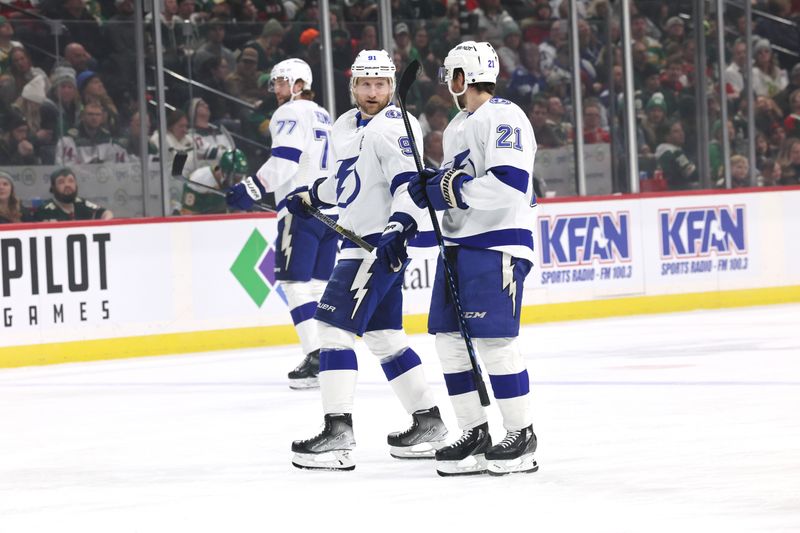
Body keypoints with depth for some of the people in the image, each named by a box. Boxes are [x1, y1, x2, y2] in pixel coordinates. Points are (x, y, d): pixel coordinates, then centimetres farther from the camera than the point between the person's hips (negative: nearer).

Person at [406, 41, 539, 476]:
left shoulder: (503, 118, -12)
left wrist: (453, 191, -18)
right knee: (450, 338, 6)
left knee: (494, 340, -11)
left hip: (497, 244, -10)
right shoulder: (457, 127, 19)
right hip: (459, 244, 10)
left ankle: (521, 436, -2)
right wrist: (431, 184, 6)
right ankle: (474, 434, 12)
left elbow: (510, 183, -23)